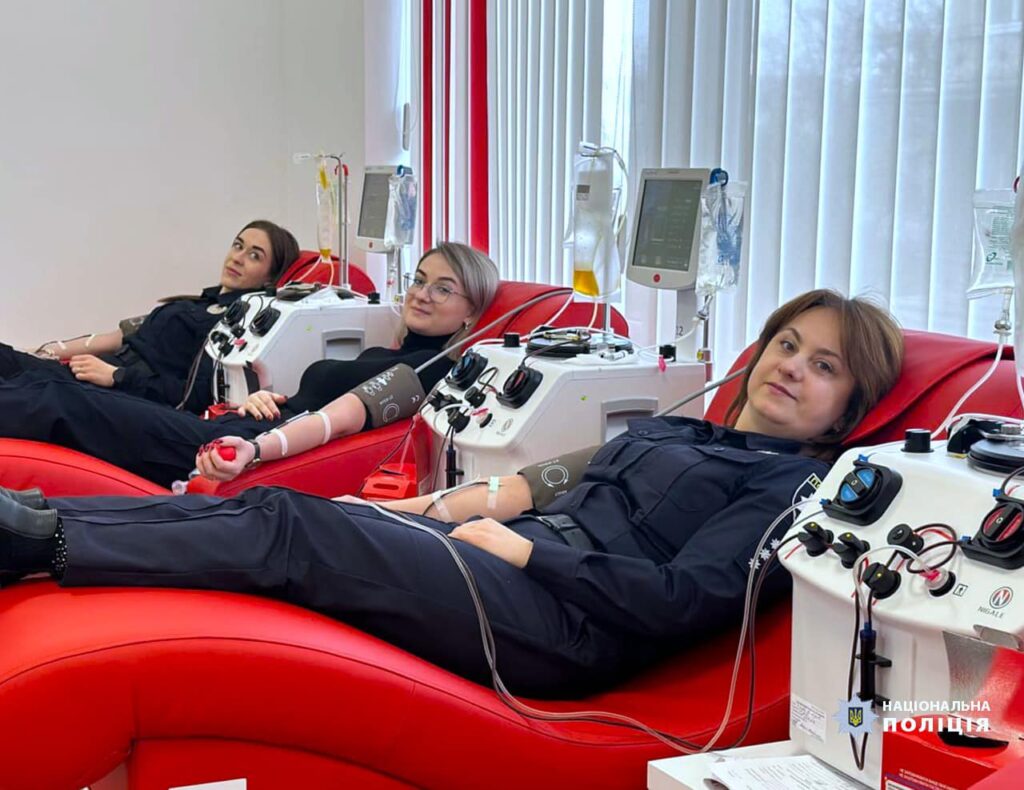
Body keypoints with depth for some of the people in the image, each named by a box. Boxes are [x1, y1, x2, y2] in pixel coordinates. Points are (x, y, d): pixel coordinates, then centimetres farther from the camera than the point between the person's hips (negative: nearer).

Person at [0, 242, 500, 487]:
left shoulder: (436, 368, -1)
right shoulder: (380, 354, 27)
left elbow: (344, 415, -17)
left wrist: (256, 448, -32)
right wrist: (263, 399, 4)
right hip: (238, 437, 8)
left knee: (58, 405, -17)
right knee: (62, 398, -7)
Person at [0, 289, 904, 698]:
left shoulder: (794, 488, 1)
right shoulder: (665, 429, 26)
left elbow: (683, 601, -13)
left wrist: (525, 548, -11)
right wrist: (475, 502, 8)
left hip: (563, 625, -7)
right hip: (507, 554, 7)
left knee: (285, 531, -20)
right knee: (271, 507, -9)